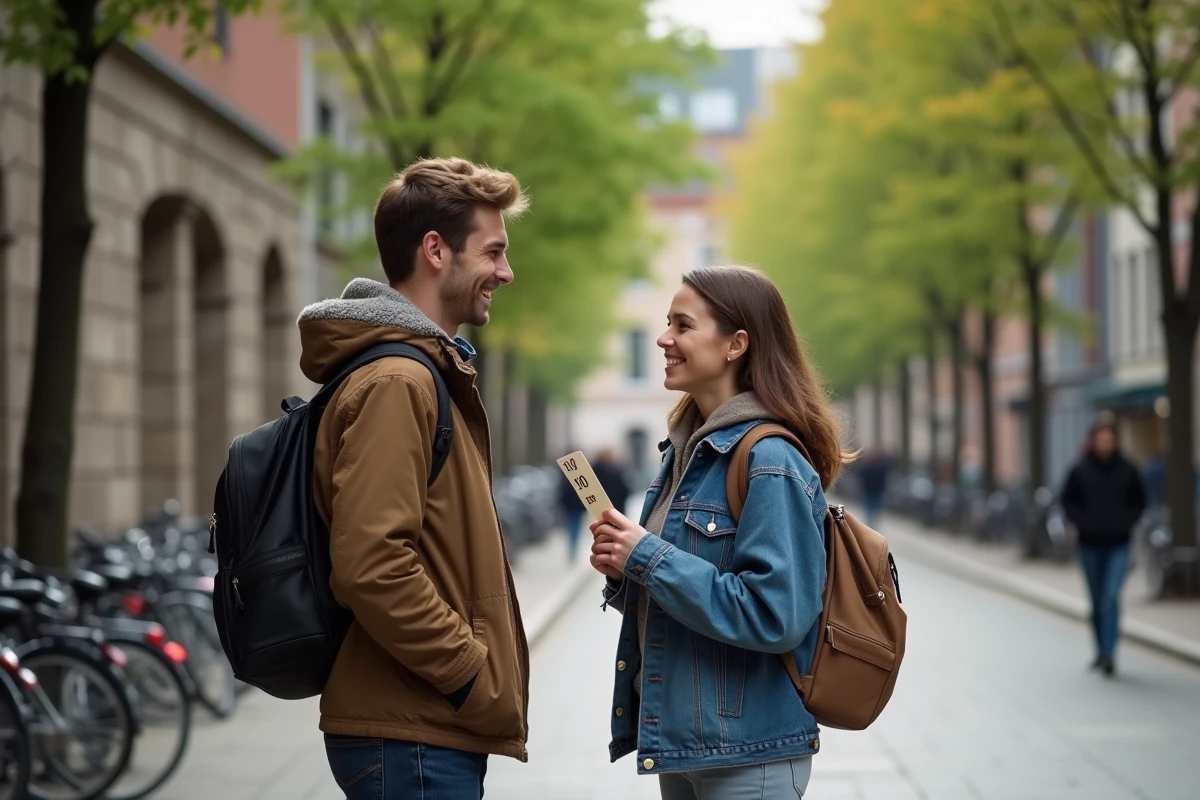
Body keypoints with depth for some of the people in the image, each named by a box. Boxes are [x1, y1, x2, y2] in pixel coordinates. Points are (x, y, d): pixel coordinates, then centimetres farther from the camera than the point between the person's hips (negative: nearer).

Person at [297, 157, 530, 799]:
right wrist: (474, 672, -17)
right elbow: (370, 564, -25)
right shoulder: (394, 382, -15)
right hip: (413, 737, -10)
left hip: (439, 728, 10)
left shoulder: (430, 374, 17)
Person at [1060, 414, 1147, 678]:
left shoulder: (1127, 470, -2)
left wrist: (1125, 522, -5)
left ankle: (1109, 654, -16)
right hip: (1090, 545, 1)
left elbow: (1139, 501, 8)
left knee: (1112, 597, -15)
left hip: (1118, 546, -1)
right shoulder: (1080, 470, -3)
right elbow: (1068, 501, 4)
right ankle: (1101, 651, 24)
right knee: (1097, 601, 11)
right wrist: (1083, 522, -8)